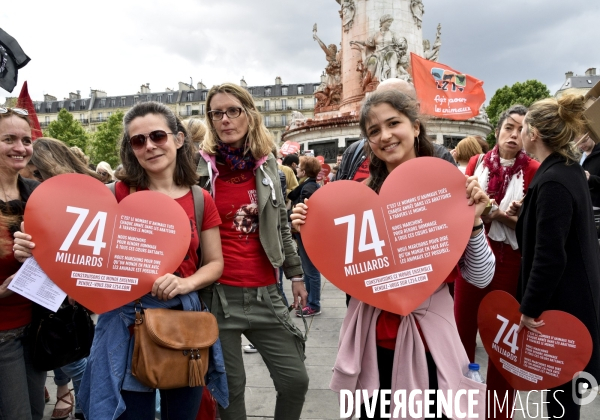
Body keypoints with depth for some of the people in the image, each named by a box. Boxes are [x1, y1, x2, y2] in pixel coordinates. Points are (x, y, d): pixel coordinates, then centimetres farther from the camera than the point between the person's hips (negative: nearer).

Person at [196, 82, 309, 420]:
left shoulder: (267, 164, 6)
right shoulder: (198, 168, -4)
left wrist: (295, 273, 14)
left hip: (264, 290, 3)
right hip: (218, 292, -3)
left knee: (295, 380, 7)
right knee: (230, 386, 10)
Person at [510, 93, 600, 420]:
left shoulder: (553, 182, -24)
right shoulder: (569, 170, 6)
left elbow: (549, 256, -25)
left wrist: (530, 308, -19)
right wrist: (526, 213, 14)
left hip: (561, 301, -10)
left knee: (560, 386, 6)